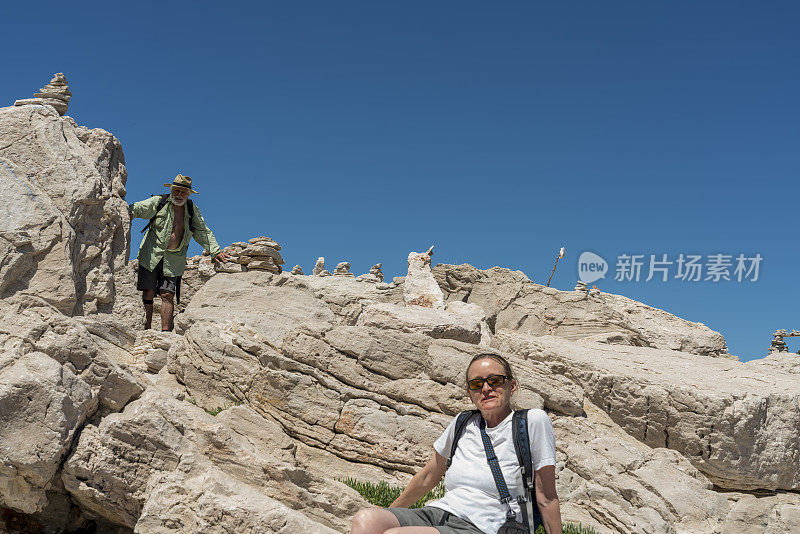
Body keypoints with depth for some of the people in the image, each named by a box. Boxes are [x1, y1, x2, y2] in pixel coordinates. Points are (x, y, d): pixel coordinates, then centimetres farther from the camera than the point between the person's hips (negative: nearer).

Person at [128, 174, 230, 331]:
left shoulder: (192, 210, 11)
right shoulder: (158, 202, 2)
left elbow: (203, 232, 17)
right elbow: (140, 208, -14)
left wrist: (215, 251, 10)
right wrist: (130, 212, -36)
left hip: (173, 260, 1)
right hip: (151, 256, -1)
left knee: (167, 295, -7)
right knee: (148, 293, -3)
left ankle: (165, 332, -5)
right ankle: (146, 329, 4)